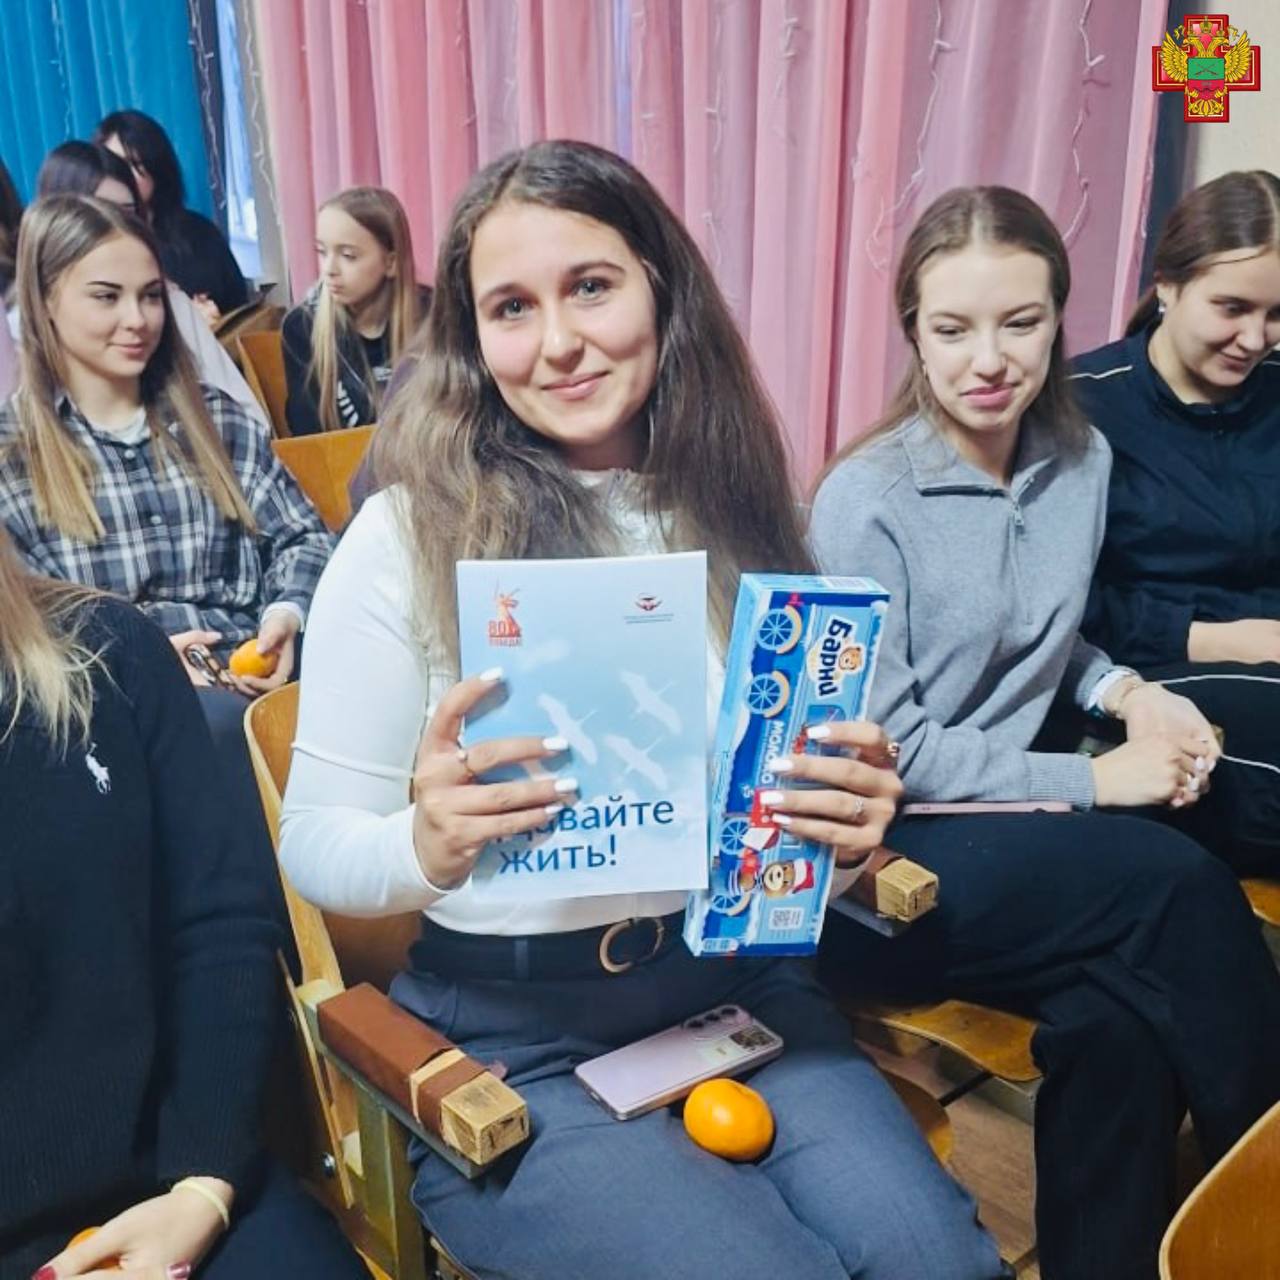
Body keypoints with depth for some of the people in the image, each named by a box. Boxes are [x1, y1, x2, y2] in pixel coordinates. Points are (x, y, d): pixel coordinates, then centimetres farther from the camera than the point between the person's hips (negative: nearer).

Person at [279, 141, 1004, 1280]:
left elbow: (808, 776, 9)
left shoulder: (735, 507, 3)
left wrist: (856, 818, -14)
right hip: (513, 1036, -3)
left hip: (743, 980, 4)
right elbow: (313, 841, -6)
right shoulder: (408, 537, -9)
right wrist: (424, 846, -28)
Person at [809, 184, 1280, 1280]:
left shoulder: (1083, 459, 5)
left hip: (1009, 833, 5)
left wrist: (1125, 691, -1)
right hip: (875, 867, -5)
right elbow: (886, 749, -14)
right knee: (1187, 891, -21)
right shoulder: (865, 500, -14)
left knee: (1118, 1021, -25)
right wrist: (1097, 782, -13)